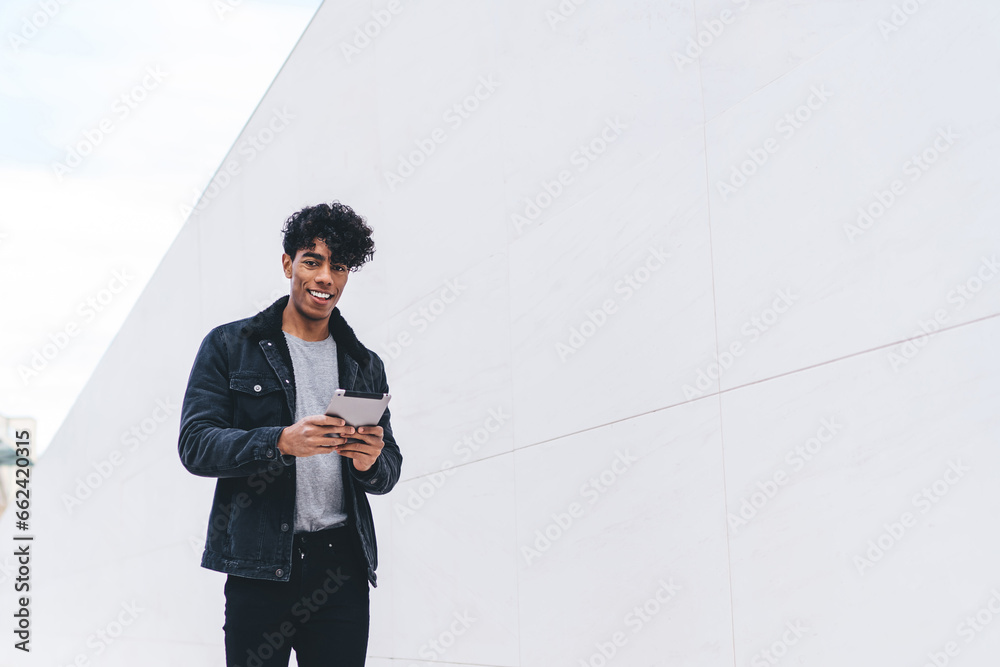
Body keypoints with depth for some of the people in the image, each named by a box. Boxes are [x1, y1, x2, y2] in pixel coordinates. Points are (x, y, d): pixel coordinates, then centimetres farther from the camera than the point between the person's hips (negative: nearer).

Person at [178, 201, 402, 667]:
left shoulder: (365, 365, 15)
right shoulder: (229, 346, 5)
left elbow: (390, 470, 16)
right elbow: (195, 444, -5)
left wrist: (371, 462, -9)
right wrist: (281, 442, -20)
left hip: (342, 566, 3)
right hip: (259, 567, -3)